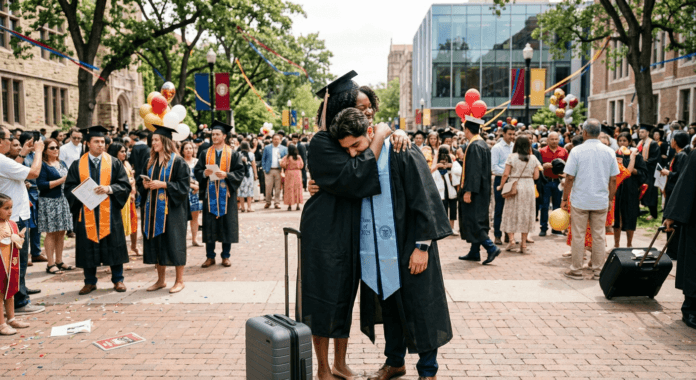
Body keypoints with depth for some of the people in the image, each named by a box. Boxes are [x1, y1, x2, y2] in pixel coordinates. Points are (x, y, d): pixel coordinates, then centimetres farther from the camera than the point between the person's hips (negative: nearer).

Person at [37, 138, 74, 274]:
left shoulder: (62, 164, 16)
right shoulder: (42, 165, -6)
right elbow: (41, 185, -15)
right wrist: (61, 180, -17)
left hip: (63, 201, 7)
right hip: (49, 202, -7)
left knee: (61, 232, 8)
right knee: (51, 233, -5)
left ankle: (59, 261, 16)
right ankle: (50, 264, 1)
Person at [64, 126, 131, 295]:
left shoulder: (114, 163, 5)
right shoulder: (78, 165, 7)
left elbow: (125, 185, -1)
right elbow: (69, 187, 4)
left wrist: (109, 189, -17)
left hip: (109, 213, -1)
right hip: (87, 213, 1)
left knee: (114, 245, 4)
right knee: (88, 247, 5)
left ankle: (118, 280, 16)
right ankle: (90, 282, 17)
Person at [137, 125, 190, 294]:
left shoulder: (177, 161, -7)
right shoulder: (151, 162, 13)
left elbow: (183, 185, -13)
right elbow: (141, 181, 21)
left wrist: (163, 184, -19)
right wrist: (145, 184, -2)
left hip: (171, 209, -7)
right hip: (153, 209, 7)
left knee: (173, 243, -2)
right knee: (156, 244, 9)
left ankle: (179, 280, 8)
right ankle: (160, 280, 20)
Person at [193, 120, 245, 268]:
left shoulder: (233, 154, 3)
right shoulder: (205, 153, 10)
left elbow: (240, 172, -2)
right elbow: (196, 171, 8)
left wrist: (226, 175, -17)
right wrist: (204, 173, -13)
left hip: (226, 193, -2)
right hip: (210, 194, 2)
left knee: (227, 224, 2)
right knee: (209, 225, 2)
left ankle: (226, 256, 13)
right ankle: (210, 257, 11)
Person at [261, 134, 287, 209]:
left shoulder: (284, 149, 9)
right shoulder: (267, 148, 9)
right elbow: (263, 159, 10)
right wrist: (264, 169, 0)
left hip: (279, 170, 0)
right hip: (269, 170, 0)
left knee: (278, 187, 0)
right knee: (268, 187, -1)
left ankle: (277, 203, 8)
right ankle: (267, 202, 11)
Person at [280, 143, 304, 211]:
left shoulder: (287, 157, -12)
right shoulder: (299, 157, -2)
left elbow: (282, 164, -15)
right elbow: (302, 165, 5)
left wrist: (286, 167, 5)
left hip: (289, 173, -2)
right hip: (298, 173, 3)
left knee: (290, 189, 2)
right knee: (297, 188, 8)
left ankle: (290, 205, 2)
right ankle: (298, 205, 7)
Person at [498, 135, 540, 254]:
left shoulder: (512, 157, -7)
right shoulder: (533, 158, 1)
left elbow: (506, 174, -9)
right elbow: (536, 176, 2)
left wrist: (501, 186, 4)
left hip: (514, 187, -2)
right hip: (529, 187, 2)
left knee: (511, 213, 8)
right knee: (526, 214, 8)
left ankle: (511, 239, -4)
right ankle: (523, 244, 8)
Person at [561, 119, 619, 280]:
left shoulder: (577, 151, -9)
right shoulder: (609, 152, 2)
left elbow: (569, 178, -9)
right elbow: (613, 179, 4)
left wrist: (564, 199, 0)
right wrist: (610, 199, 15)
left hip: (580, 200, -3)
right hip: (601, 201, 3)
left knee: (578, 235, 5)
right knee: (599, 236, 9)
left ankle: (576, 270, 11)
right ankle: (599, 270, 15)